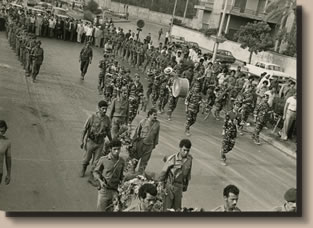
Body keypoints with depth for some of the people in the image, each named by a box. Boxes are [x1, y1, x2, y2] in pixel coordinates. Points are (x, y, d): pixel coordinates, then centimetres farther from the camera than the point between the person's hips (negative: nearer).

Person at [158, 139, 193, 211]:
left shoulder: (189, 159, -3)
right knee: (167, 208, -3)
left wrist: (185, 185, 19)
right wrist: (161, 185, -1)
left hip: (179, 187, 4)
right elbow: (163, 172, -6)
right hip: (169, 185, -4)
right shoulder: (172, 159, -16)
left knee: (177, 208, 9)